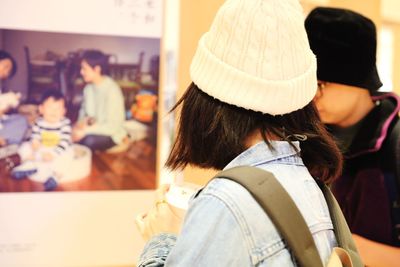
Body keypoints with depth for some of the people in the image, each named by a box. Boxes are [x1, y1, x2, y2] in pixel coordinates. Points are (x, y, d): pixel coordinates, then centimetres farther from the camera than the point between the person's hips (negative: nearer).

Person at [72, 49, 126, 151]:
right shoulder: (88, 88, 0)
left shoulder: (112, 90, -23)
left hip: (111, 134, -7)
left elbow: (112, 126, -24)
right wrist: (81, 122, -8)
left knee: (88, 141, -37)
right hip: (93, 128, 7)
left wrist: (85, 131, -27)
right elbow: (84, 110, 15)